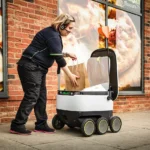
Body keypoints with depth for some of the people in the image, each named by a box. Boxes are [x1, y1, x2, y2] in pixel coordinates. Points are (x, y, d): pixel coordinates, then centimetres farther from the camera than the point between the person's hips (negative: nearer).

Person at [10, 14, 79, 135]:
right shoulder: (52, 34, -17)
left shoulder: (55, 34, 14)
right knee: (32, 96, -12)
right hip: (30, 66, -10)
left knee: (41, 96, 7)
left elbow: (54, 52, 25)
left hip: (38, 68, 10)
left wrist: (67, 54, 10)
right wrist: (70, 75, -16)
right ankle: (17, 126, -5)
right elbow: (58, 58, -20)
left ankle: (41, 124, 12)